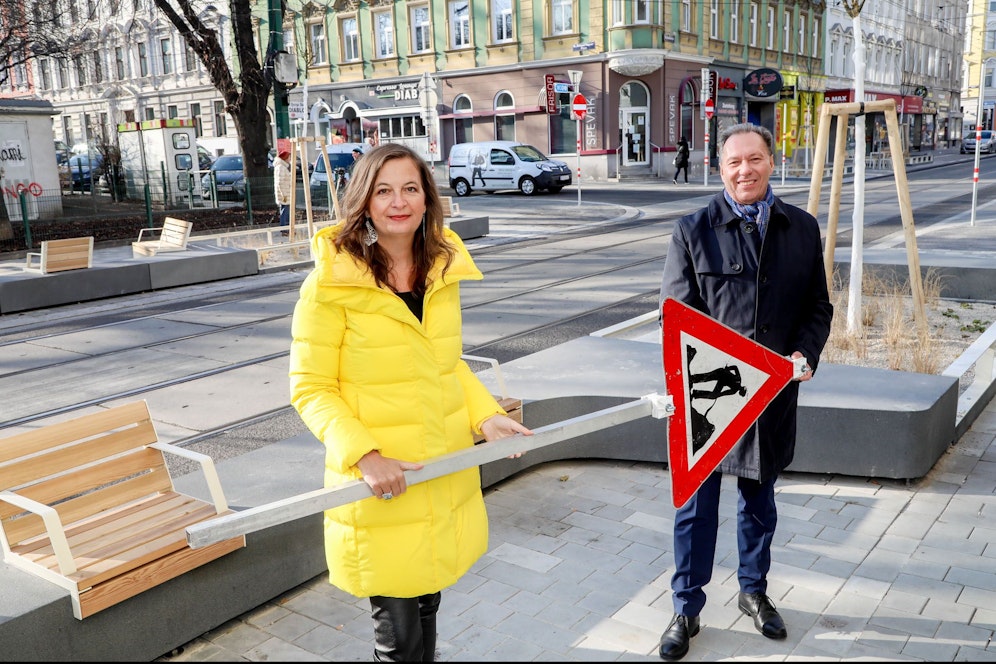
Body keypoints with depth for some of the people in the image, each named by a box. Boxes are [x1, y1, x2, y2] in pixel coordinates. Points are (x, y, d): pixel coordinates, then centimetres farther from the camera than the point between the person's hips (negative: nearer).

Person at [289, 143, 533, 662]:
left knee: (427, 604, 20)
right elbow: (311, 390, -10)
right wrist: (364, 456, -23)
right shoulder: (331, 282, -13)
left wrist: (486, 415, 0)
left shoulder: (443, 269, 5)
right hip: (378, 485, -5)